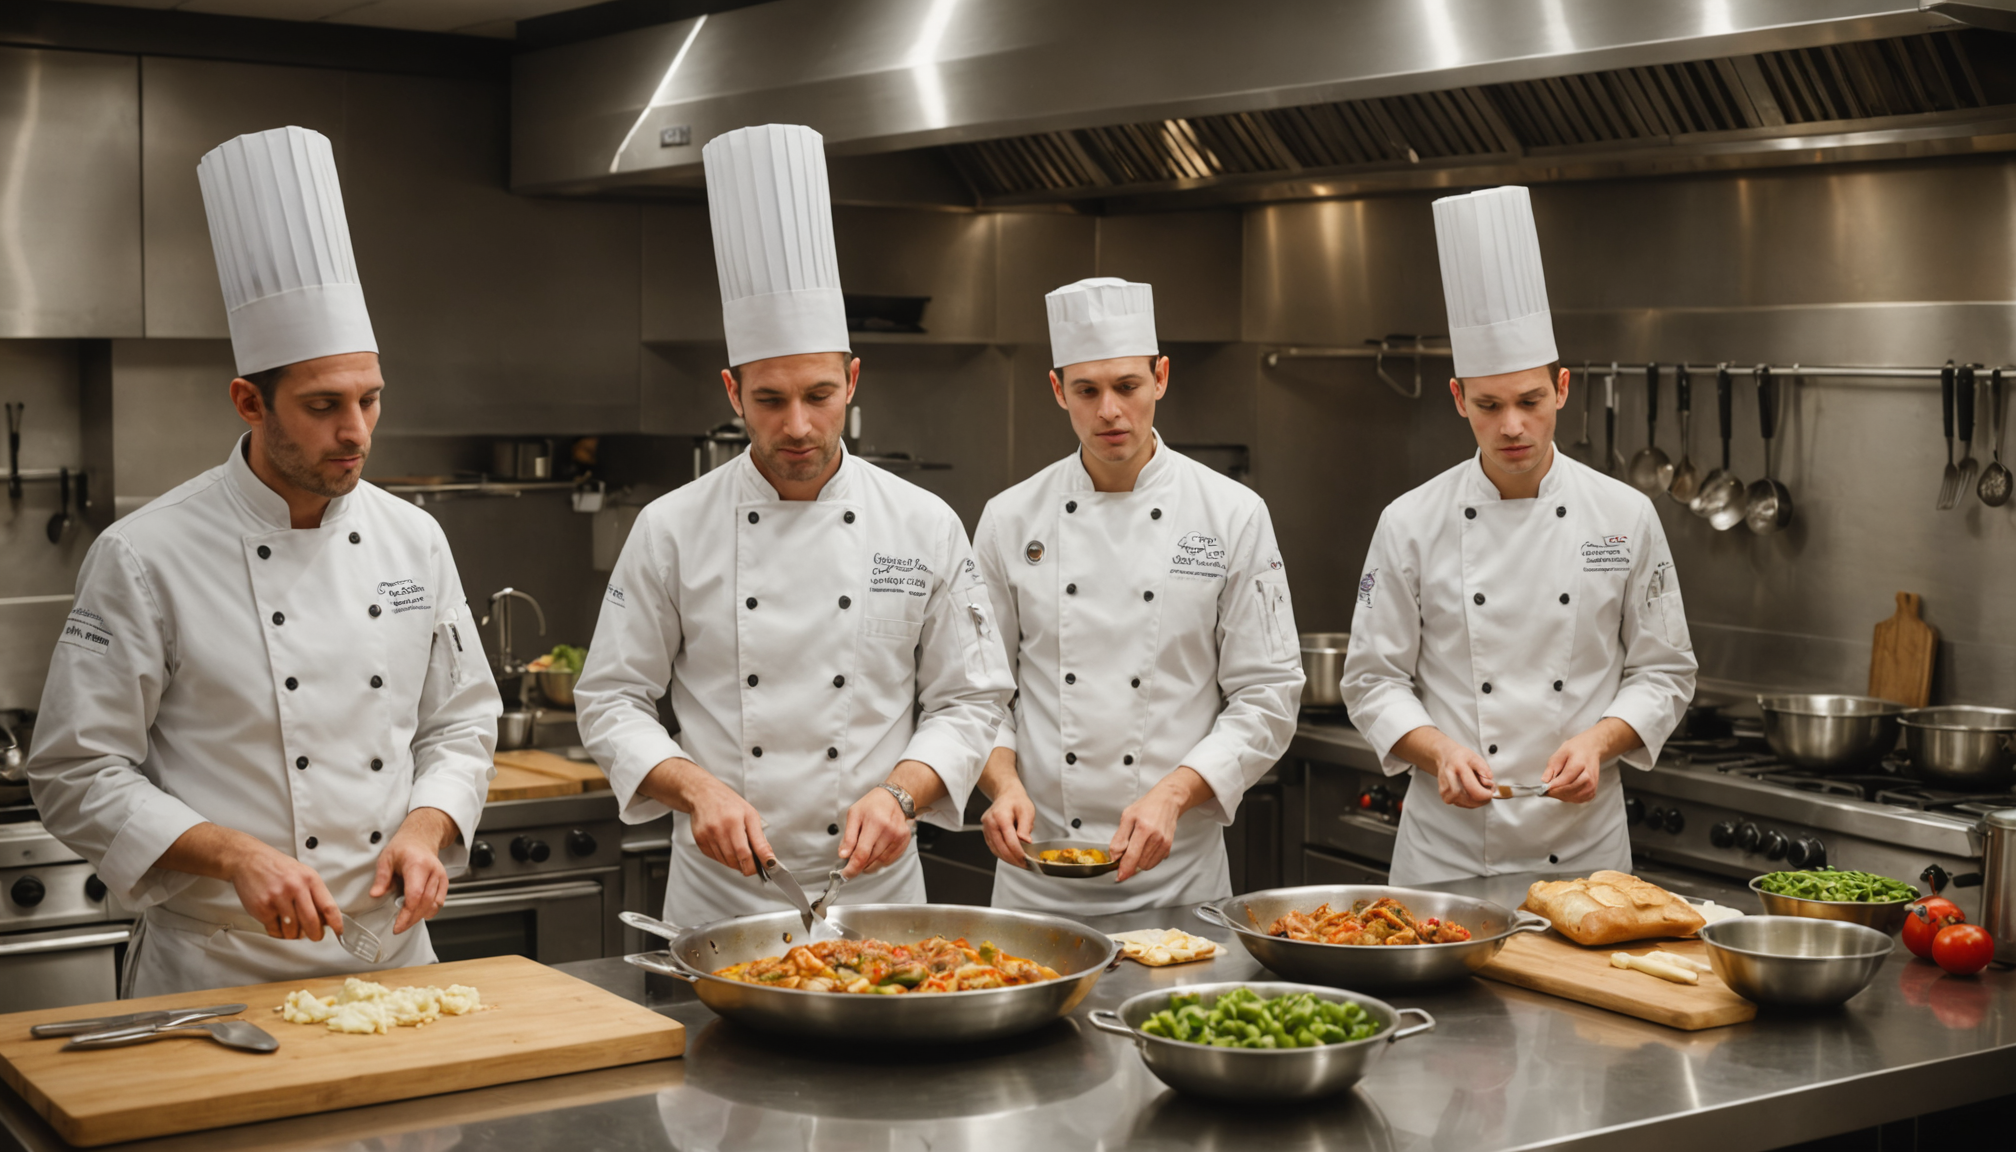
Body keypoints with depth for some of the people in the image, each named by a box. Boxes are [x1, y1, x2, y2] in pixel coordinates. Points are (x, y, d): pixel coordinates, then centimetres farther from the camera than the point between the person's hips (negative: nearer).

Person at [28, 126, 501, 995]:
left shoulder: (413, 539, 4)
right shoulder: (146, 556, -11)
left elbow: (461, 723, 11)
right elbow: (78, 775, -10)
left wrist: (424, 829, -8)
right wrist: (233, 855, -21)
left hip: (391, 955, 4)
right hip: (217, 971, -4)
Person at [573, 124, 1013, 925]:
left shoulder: (925, 527, -1)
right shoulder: (673, 529, -2)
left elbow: (968, 700, 3)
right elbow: (611, 700, 1)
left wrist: (898, 793, -15)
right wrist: (697, 788, -16)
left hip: (875, 890, 1)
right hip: (718, 895, 0)